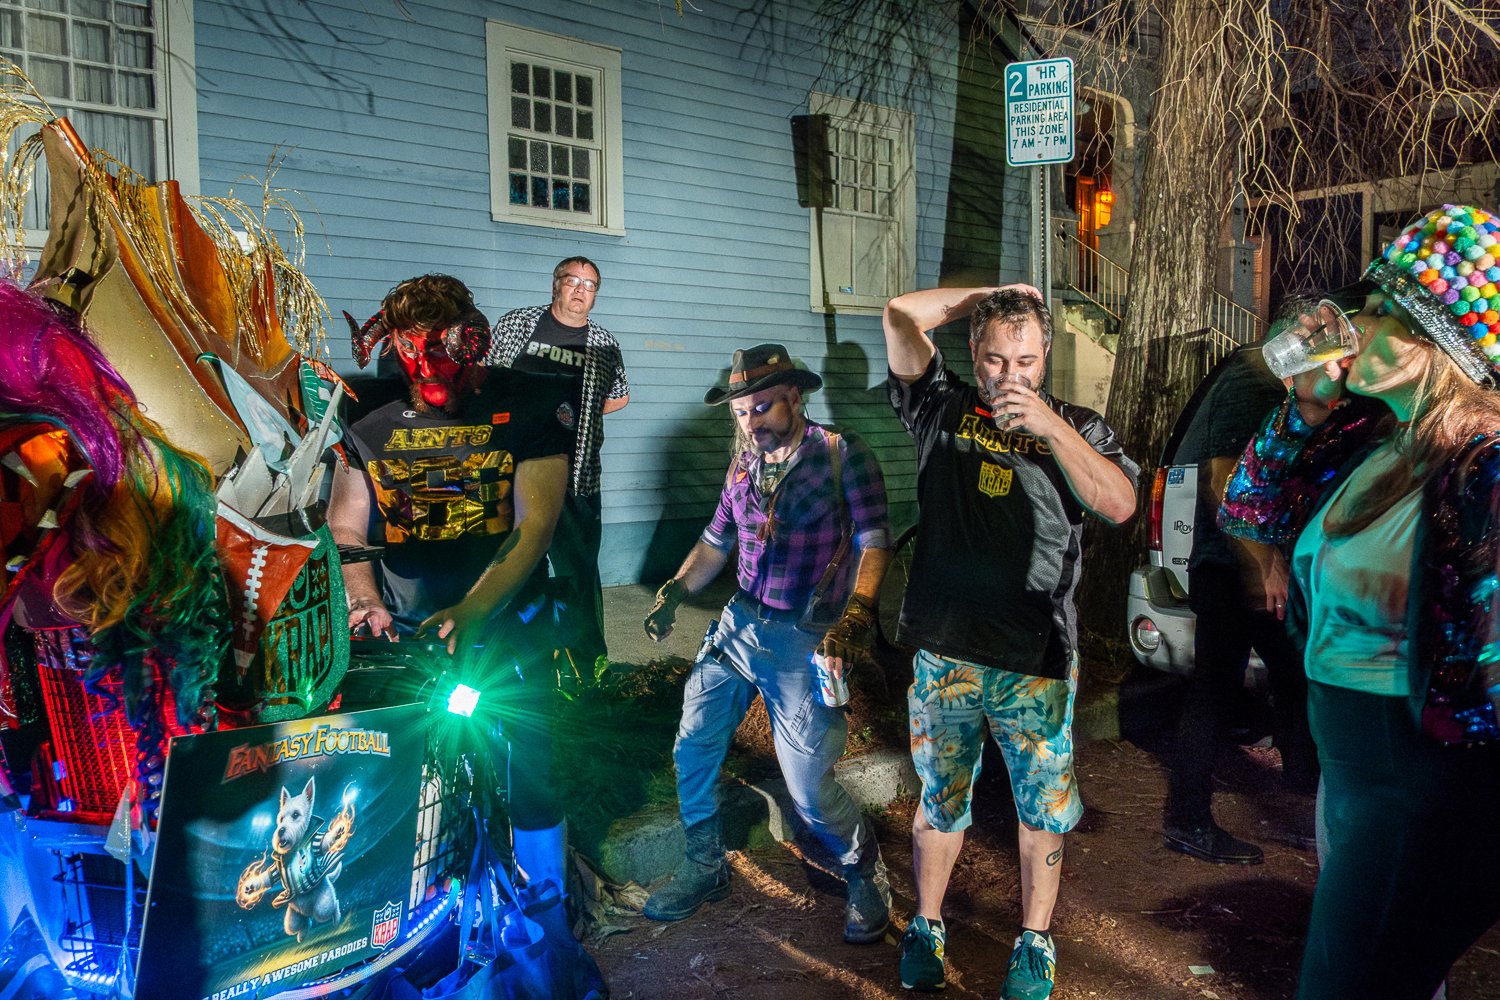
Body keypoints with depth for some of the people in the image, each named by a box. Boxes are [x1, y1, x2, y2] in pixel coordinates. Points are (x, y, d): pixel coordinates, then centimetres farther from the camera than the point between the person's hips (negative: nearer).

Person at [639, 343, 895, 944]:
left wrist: (858, 614, -28)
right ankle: (704, 868, 29)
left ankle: (866, 875, 24)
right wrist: (675, 591, 3)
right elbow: (717, 539, 18)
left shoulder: (841, 455, -7)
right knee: (692, 749, 6)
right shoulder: (744, 462, 10)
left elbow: (874, 541, -13)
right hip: (739, 623, 6)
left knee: (809, 789, -4)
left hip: (806, 639, -6)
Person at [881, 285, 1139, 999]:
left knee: (1043, 807, 9)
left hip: (1036, 658, 0)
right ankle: (925, 929, 32)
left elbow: (1121, 505, -10)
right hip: (943, 652, 1)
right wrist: (990, 296, 6)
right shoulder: (943, 409, 8)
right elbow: (901, 314, 3)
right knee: (940, 800, 14)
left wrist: (1048, 427, -17)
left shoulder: (1075, 427, 5)